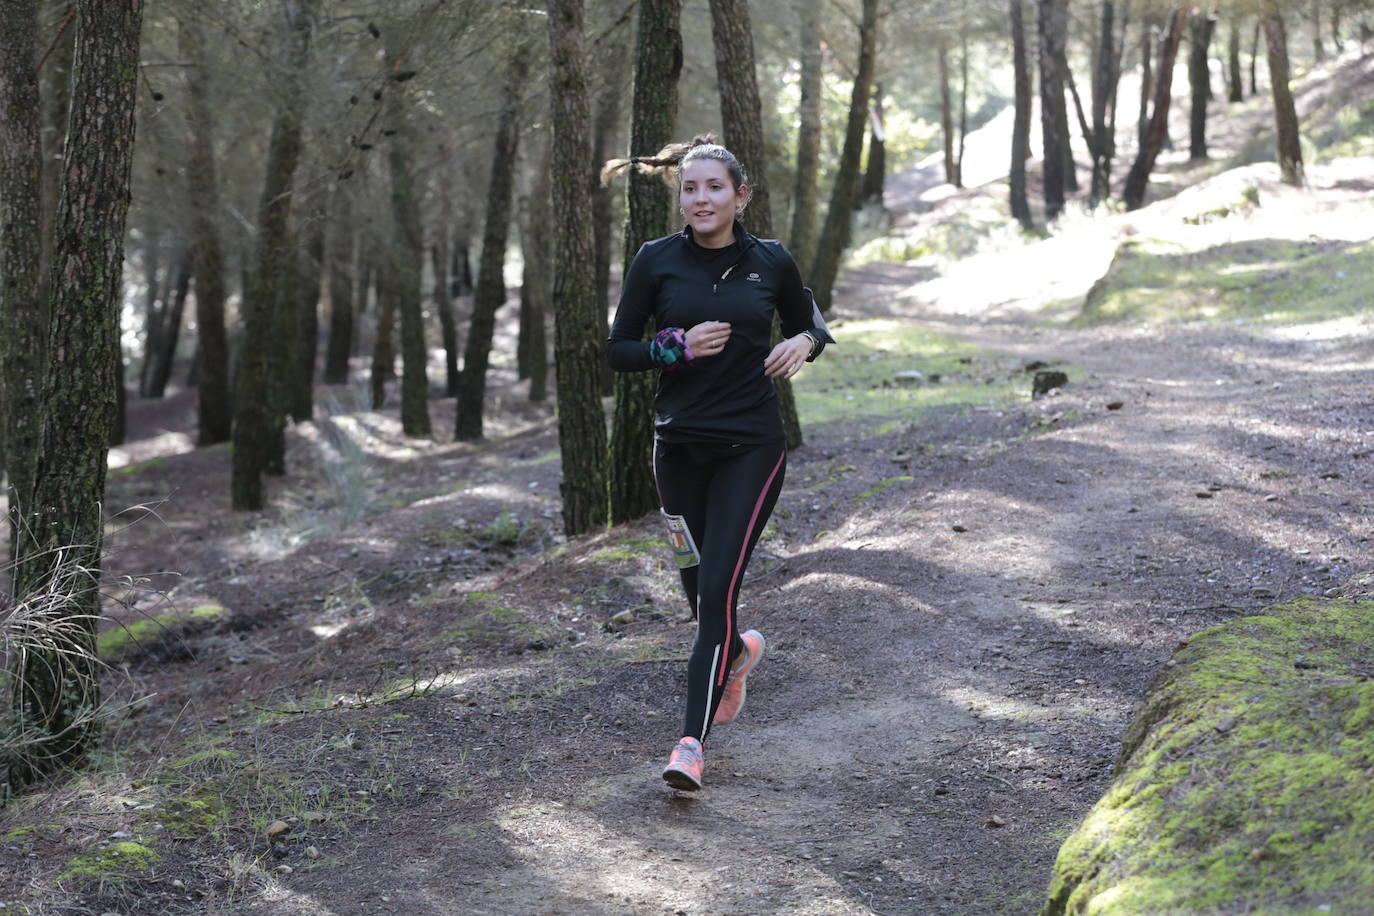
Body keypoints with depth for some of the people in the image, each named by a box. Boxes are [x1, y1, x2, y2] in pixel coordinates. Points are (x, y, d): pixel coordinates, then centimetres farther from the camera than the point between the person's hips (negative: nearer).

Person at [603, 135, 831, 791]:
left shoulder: (771, 262, 0)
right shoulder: (657, 261, -1)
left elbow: (809, 323, 17)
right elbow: (617, 351, 2)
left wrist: (805, 342, -6)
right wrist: (679, 348, -15)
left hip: (751, 446, -2)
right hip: (679, 444, 2)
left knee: (717, 588, -13)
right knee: (698, 584, 12)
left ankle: (692, 742, -12)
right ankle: (738, 651, 48)